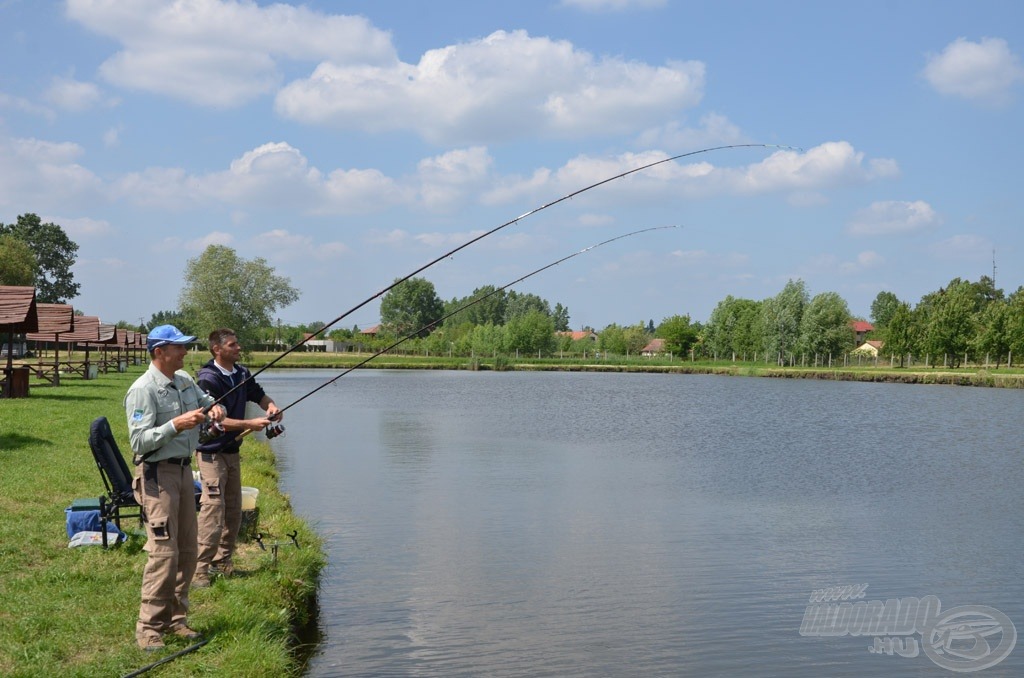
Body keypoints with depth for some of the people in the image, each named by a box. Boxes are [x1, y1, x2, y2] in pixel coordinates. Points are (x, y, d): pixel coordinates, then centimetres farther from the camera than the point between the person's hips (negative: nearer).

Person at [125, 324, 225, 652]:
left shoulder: (184, 380, 9)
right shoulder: (143, 390, -15)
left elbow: (206, 401, 26)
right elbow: (139, 441, -20)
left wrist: (215, 408, 2)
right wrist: (176, 425, -29)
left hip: (184, 469, 9)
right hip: (157, 474, -9)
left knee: (187, 551, 12)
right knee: (164, 552, -12)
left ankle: (175, 618, 22)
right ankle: (149, 627, -3)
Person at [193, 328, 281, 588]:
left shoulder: (241, 374, 5)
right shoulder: (208, 379, -18)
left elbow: (258, 394, 19)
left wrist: (271, 406, -4)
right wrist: (250, 424, -26)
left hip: (232, 450, 8)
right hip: (212, 451, -8)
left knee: (233, 509, 12)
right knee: (213, 507, -14)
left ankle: (222, 561, 24)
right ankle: (199, 569, -11)